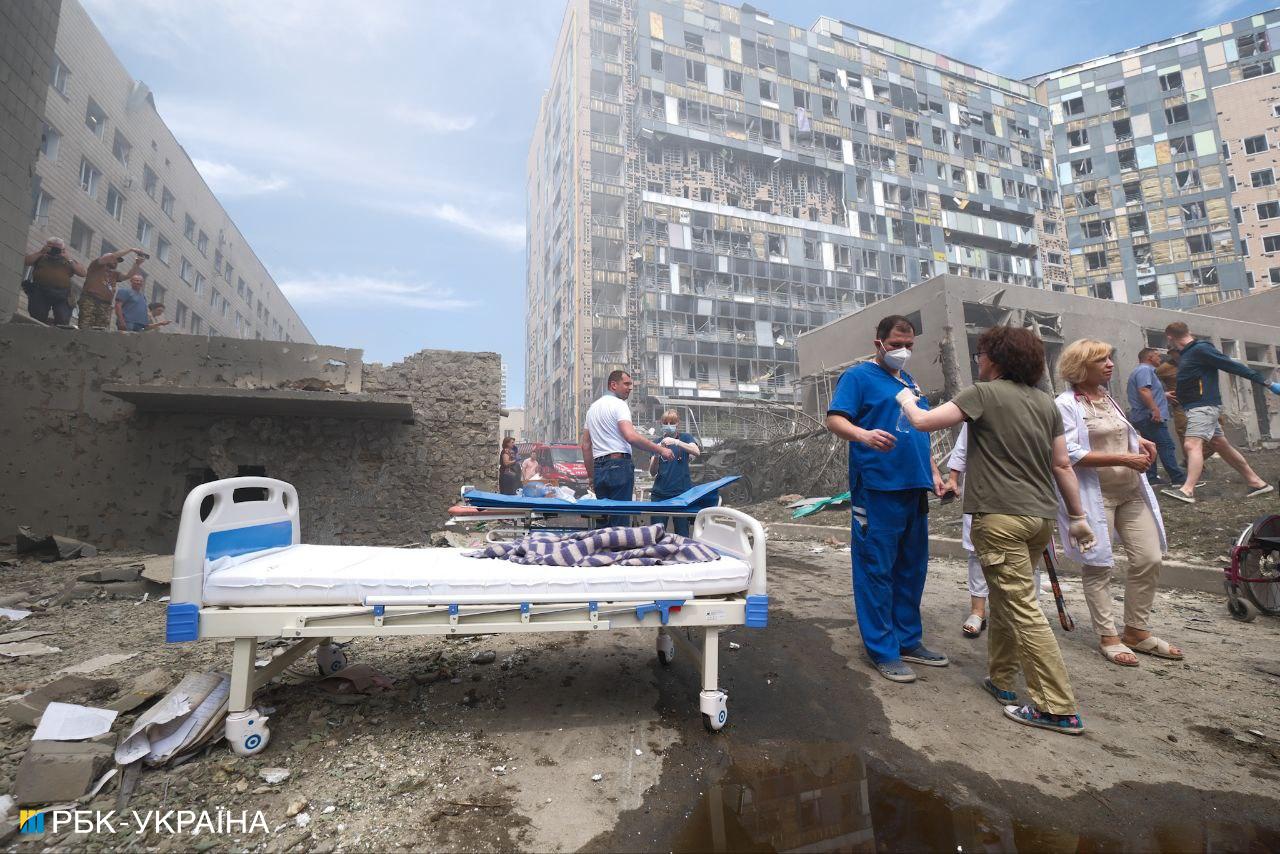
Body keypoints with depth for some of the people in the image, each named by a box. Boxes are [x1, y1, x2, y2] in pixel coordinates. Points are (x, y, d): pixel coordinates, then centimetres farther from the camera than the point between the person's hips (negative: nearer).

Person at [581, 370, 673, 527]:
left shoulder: (592, 407, 20)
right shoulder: (618, 404, -5)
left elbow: (586, 446, 19)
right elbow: (631, 436, -20)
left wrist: (591, 475, 22)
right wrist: (660, 450, -16)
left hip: (599, 468, 8)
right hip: (619, 465, -8)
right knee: (619, 519, -6)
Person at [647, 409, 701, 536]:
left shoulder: (685, 438, 6)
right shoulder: (658, 443, 11)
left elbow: (697, 452, -16)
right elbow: (653, 472, 4)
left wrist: (676, 442, -27)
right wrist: (656, 455, -15)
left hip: (681, 492, -2)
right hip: (660, 493, 2)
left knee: (682, 534, -1)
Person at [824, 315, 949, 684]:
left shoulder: (910, 383, 22)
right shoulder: (858, 376, -1)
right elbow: (834, 419, -13)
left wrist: (933, 472, 19)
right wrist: (864, 435, -32)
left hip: (914, 488, 8)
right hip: (877, 488, -8)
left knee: (912, 569, 13)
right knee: (876, 570, -3)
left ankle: (909, 640, 26)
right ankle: (883, 650, 7)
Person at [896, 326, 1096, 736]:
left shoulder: (984, 393, -7)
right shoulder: (1045, 402, 14)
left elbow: (924, 422, -12)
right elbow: (1062, 464, 14)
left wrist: (906, 400, 9)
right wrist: (1078, 515, 20)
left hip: (1001, 516, -8)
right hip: (1041, 516, 8)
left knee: (1023, 609, -2)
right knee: (1005, 597, 19)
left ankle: (1058, 708, 2)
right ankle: (1001, 679, 30)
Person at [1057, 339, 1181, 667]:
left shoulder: (1108, 398, 13)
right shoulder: (1067, 404, -12)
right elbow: (1071, 454, -20)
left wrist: (1141, 442, 9)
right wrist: (1124, 459, -20)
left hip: (1131, 491, 8)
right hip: (1095, 495, -8)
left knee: (1149, 559, 8)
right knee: (1099, 566, 1)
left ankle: (1137, 632, 24)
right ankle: (1108, 637, 14)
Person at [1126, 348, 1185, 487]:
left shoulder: (1142, 370, 24)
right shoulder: (1145, 370, -10)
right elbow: (1143, 390, -24)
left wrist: (1164, 396, 35)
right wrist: (1155, 409, -26)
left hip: (1142, 417, 11)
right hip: (1150, 417, -11)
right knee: (1166, 446, -9)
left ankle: (1151, 478, 12)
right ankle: (1178, 478, -8)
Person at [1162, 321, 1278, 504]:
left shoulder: (1201, 349, -11)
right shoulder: (1185, 353, 16)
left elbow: (1232, 365, -13)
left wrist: (1266, 382, -14)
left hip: (1204, 406, -10)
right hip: (1197, 408, 10)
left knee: (1192, 445, -22)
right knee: (1222, 446, 15)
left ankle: (1187, 490, -32)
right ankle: (1257, 482, 26)